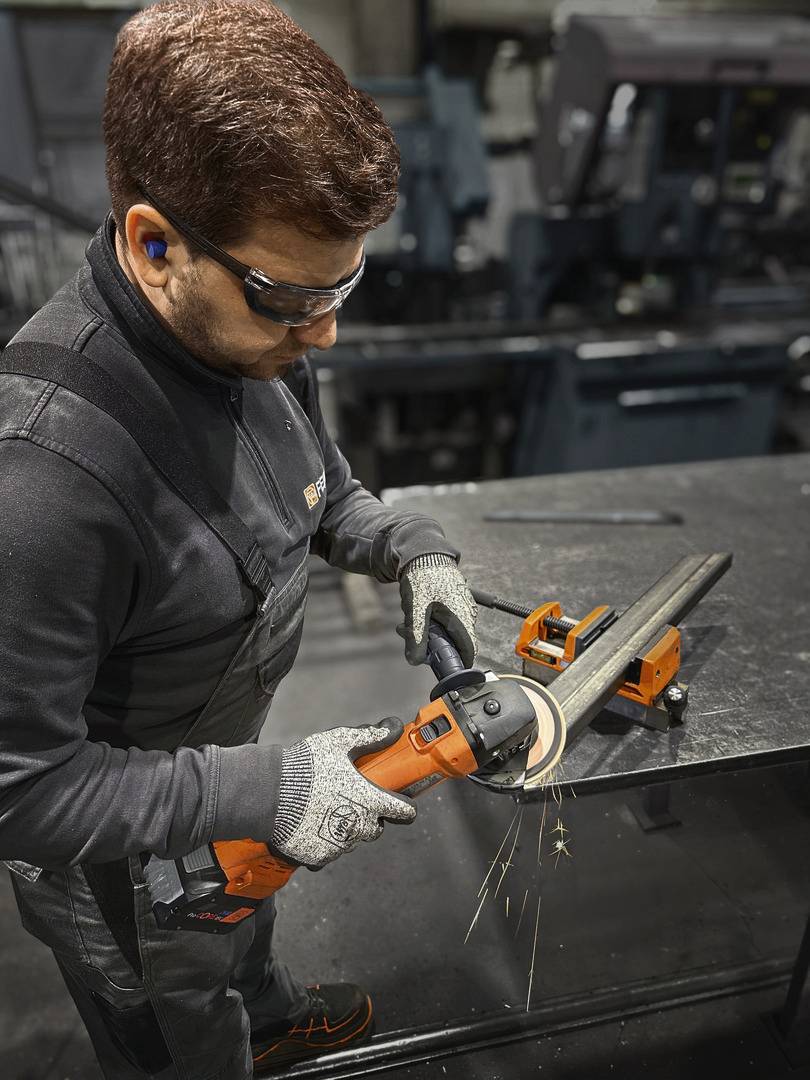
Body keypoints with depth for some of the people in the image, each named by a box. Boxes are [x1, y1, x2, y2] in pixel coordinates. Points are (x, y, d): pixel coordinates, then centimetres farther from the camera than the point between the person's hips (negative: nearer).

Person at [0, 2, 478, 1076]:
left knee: (246, 916, 39)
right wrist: (263, 790, -30)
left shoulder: (248, 325, -16)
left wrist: (412, 549, -13)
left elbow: (320, 484, 3)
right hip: (122, 870, -7)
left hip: (225, 768, 7)